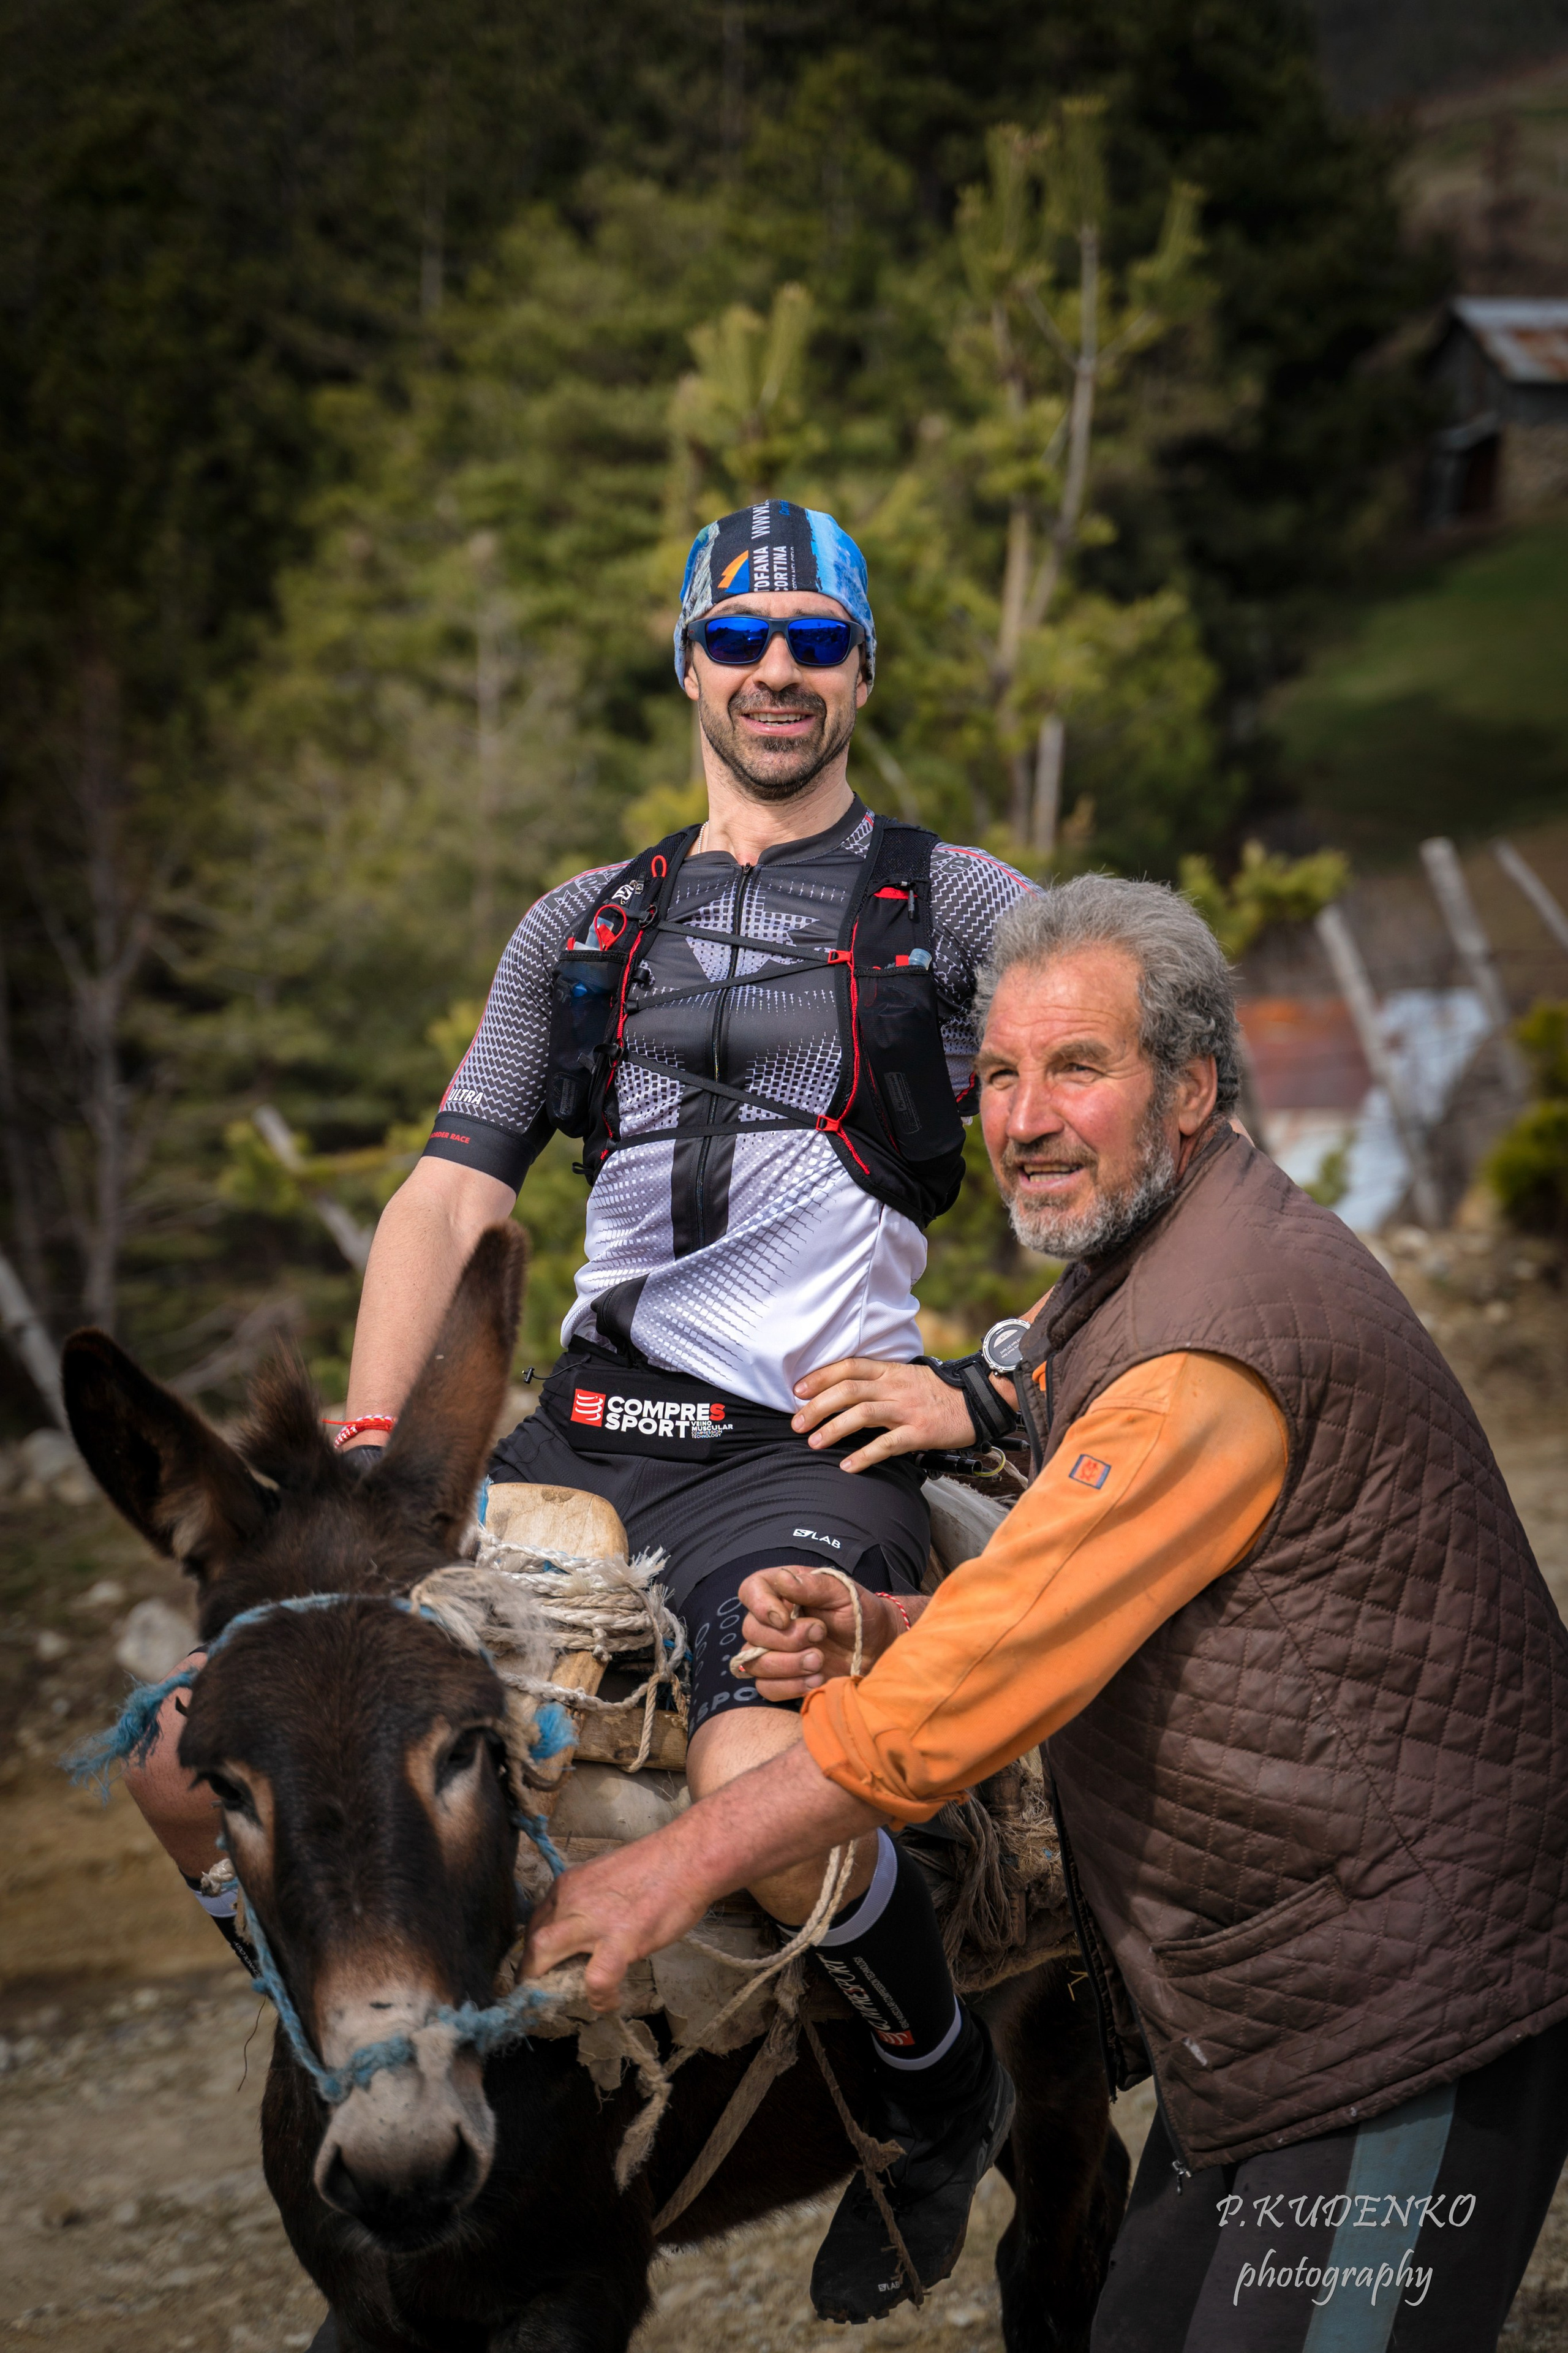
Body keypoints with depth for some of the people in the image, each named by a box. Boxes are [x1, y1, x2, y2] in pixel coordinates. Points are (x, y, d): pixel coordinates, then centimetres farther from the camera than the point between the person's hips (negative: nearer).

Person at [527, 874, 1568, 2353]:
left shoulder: (1221, 1339, -22)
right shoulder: (1127, 1277, 12)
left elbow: (1000, 1676, -25)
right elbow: (1056, 1625, 12)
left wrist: (680, 1866, -21)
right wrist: (871, 1635, -9)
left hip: (1407, 2024, -10)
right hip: (1278, 2012, 10)